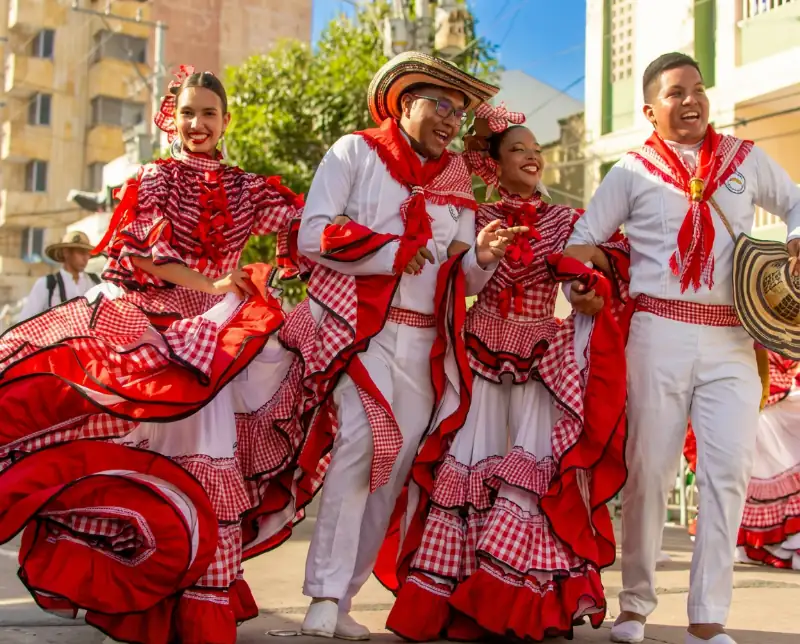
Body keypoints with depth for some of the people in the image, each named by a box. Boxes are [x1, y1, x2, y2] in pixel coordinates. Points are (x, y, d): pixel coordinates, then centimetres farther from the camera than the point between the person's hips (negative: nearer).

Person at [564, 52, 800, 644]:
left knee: (728, 471, -4)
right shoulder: (634, 171, 7)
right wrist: (579, 288, -9)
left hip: (732, 339, 2)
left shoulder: (746, 158, 12)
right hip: (660, 333, -2)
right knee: (648, 468, 2)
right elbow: (583, 238, 9)